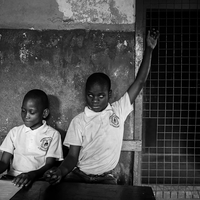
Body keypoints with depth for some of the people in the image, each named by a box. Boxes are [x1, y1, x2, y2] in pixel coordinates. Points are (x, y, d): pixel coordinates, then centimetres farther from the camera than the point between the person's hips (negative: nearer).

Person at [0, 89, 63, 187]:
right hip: (13, 178, 3)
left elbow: (50, 164, -4)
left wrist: (32, 174, -23)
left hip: (38, 180, -2)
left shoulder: (52, 134, 2)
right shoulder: (14, 132, 11)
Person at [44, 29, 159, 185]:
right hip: (78, 175, 0)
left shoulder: (118, 111, 1)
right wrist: (59, 171, -24)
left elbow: (140, 81, -1)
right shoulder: (78, 121, 0)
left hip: (105, 178, 1)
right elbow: (72, 157, -2)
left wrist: (149, 49, -3)